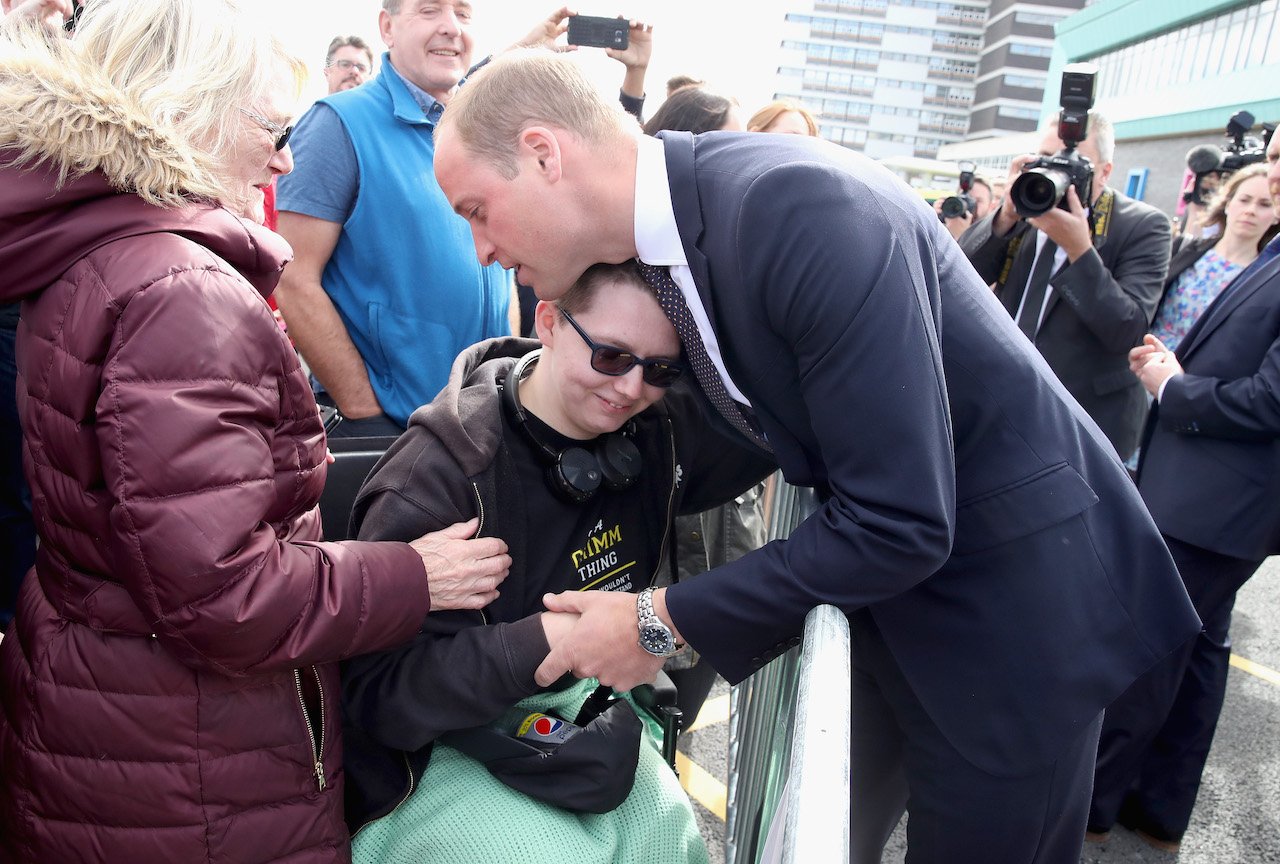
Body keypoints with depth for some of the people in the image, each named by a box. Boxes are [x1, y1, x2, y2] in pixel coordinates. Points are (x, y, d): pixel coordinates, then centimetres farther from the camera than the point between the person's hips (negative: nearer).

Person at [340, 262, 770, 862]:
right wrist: (547, 639, -36)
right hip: (437, 754, -4)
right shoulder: (437, 473, -23)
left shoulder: (658, 431, -7)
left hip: (582, 717, 5)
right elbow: (379, 693, -23)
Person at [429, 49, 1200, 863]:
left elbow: (900, 522, -29)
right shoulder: (666, 230, -3)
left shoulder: (804, 206, -30)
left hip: (1018, 587, -7)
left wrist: (664, 622, -21)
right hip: (883, 583, 7)